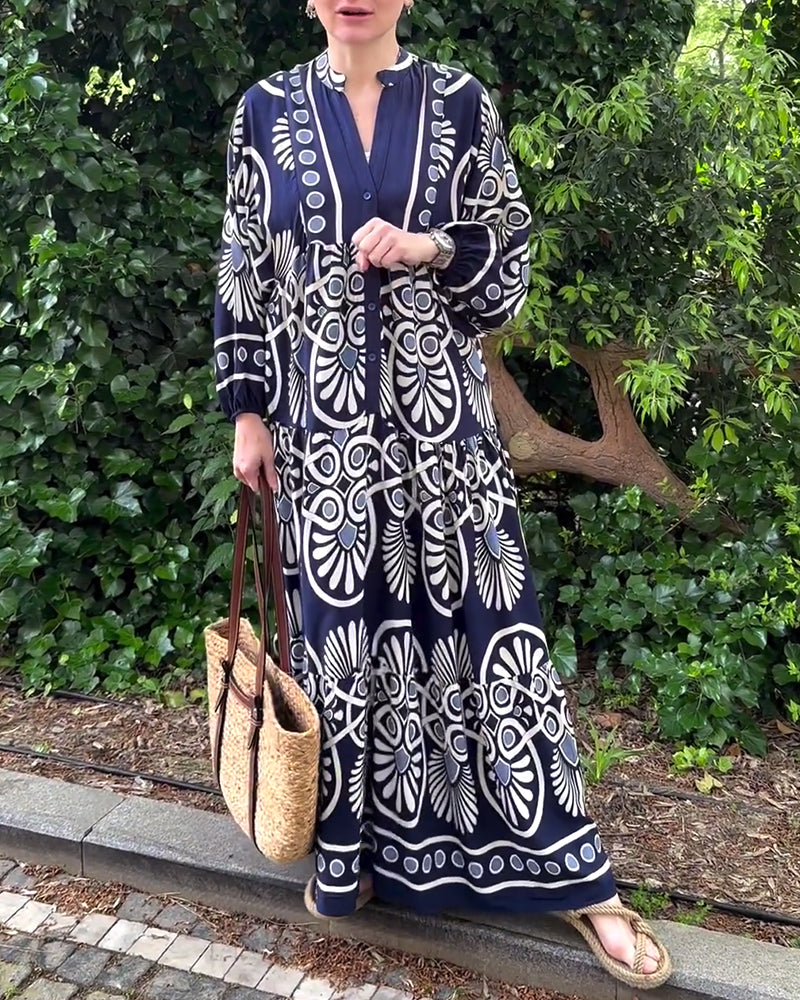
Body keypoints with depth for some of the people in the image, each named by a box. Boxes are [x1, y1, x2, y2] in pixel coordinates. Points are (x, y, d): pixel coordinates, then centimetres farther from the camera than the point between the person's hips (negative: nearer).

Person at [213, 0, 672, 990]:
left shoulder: (460, 103, 4)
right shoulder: (267, 110, 6)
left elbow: (511, 252, 5)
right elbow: (243, 271, 6)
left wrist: (427, 247, -15)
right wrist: (246, 413, 2)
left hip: (438, 416, 0)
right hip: (320, 419, 1)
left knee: (477, 616, 1)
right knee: (339, 619, 7)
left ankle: (571, 876, 14)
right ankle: (352, 844, 27)